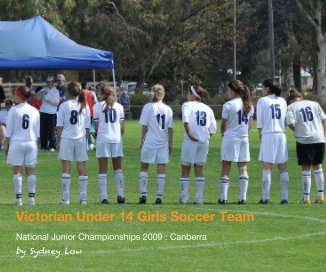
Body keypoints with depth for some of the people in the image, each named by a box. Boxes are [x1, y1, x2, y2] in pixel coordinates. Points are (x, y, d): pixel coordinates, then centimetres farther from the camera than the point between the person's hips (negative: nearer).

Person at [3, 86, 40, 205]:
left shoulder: (14, 110, -7)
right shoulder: (34, 111, 5)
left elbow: (9, 131, -5)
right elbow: (37, 132, 9)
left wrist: (6, 146, 3)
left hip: (16, 142, -3)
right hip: (31, 142, 3)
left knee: (17, 171, 0)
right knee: (31, 170, 7)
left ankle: (18, 198, -2)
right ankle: (31, 197, 3)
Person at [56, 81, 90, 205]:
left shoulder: (64, 105, -5)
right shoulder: (84, 106, 4)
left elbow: (59, 126, -3)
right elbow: (87, 126, 6)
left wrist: (58, 142, 4)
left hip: (66, 139, -2)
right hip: (81, 139, 2)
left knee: (66, 168, 1)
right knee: (82, 168, 6)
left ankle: (65, 198, -2)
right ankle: (83, 197, 4)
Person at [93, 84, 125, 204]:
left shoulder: (97, 106, 0)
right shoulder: (119, 106, 8)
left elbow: (96, 126, -1)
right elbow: (122, 127, 6)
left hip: (102, 139, -2)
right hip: (117, 139, 2)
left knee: (103, 170, 2)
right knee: (118, 168, 13)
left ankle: (104, 197, -4)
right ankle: (120, 195, 5)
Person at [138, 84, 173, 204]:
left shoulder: (147, 107, -5)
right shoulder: (167, 109, 2)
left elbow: (144, 126, -4)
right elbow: (170, 129, 3)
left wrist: (142, 141, 5)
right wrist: (170, 144, 10)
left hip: (149, 141, -2)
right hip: (163, 142, 2)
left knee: (144, 167, 9)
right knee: (161, 169, 4)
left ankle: (143, 194, 1)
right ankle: (159, 196, 2)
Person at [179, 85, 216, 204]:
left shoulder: (187, 105, -1)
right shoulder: (208, 109, 12)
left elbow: (185, 120, -20)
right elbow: (213, 129, 6)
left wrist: (189, 133, -14)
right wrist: (206, 136, 12)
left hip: (190, 141, -4)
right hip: (204, 141, 4)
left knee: (185, 169, 6)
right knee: (199, 169, 12)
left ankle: (184, 197, 3)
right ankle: (199, 198, 9)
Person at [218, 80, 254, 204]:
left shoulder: (228, 105, -12)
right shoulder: (249, 105, 6)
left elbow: (223, 125, -6)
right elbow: (250, 124, 11)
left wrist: (223, 134, 11)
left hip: (230, 138, -5)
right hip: (244, 138, 5)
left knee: (225, 169, 1)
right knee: (243, 168, 8)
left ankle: (223, 197, -1)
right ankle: (243, 197, 4)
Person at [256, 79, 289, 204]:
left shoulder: (262, 101, -1)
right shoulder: (282, 101, 11)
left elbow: (259, 122, -1)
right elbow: (286, 120, 11)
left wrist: (260, 136, 6)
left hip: (268, 134, -4)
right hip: (281, 134, 4)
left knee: (267, 168, -3)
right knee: (283, 168, 6)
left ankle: (265, 197, -6)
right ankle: (285, 197, 3)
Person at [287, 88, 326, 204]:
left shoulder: (291, 107, 2)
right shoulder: (314, 104, 13)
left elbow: (291, 124, -10)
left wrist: (297, 130, 10)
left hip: (304, 139, -3)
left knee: (306, 168, 3)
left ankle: (306, 198, 4)